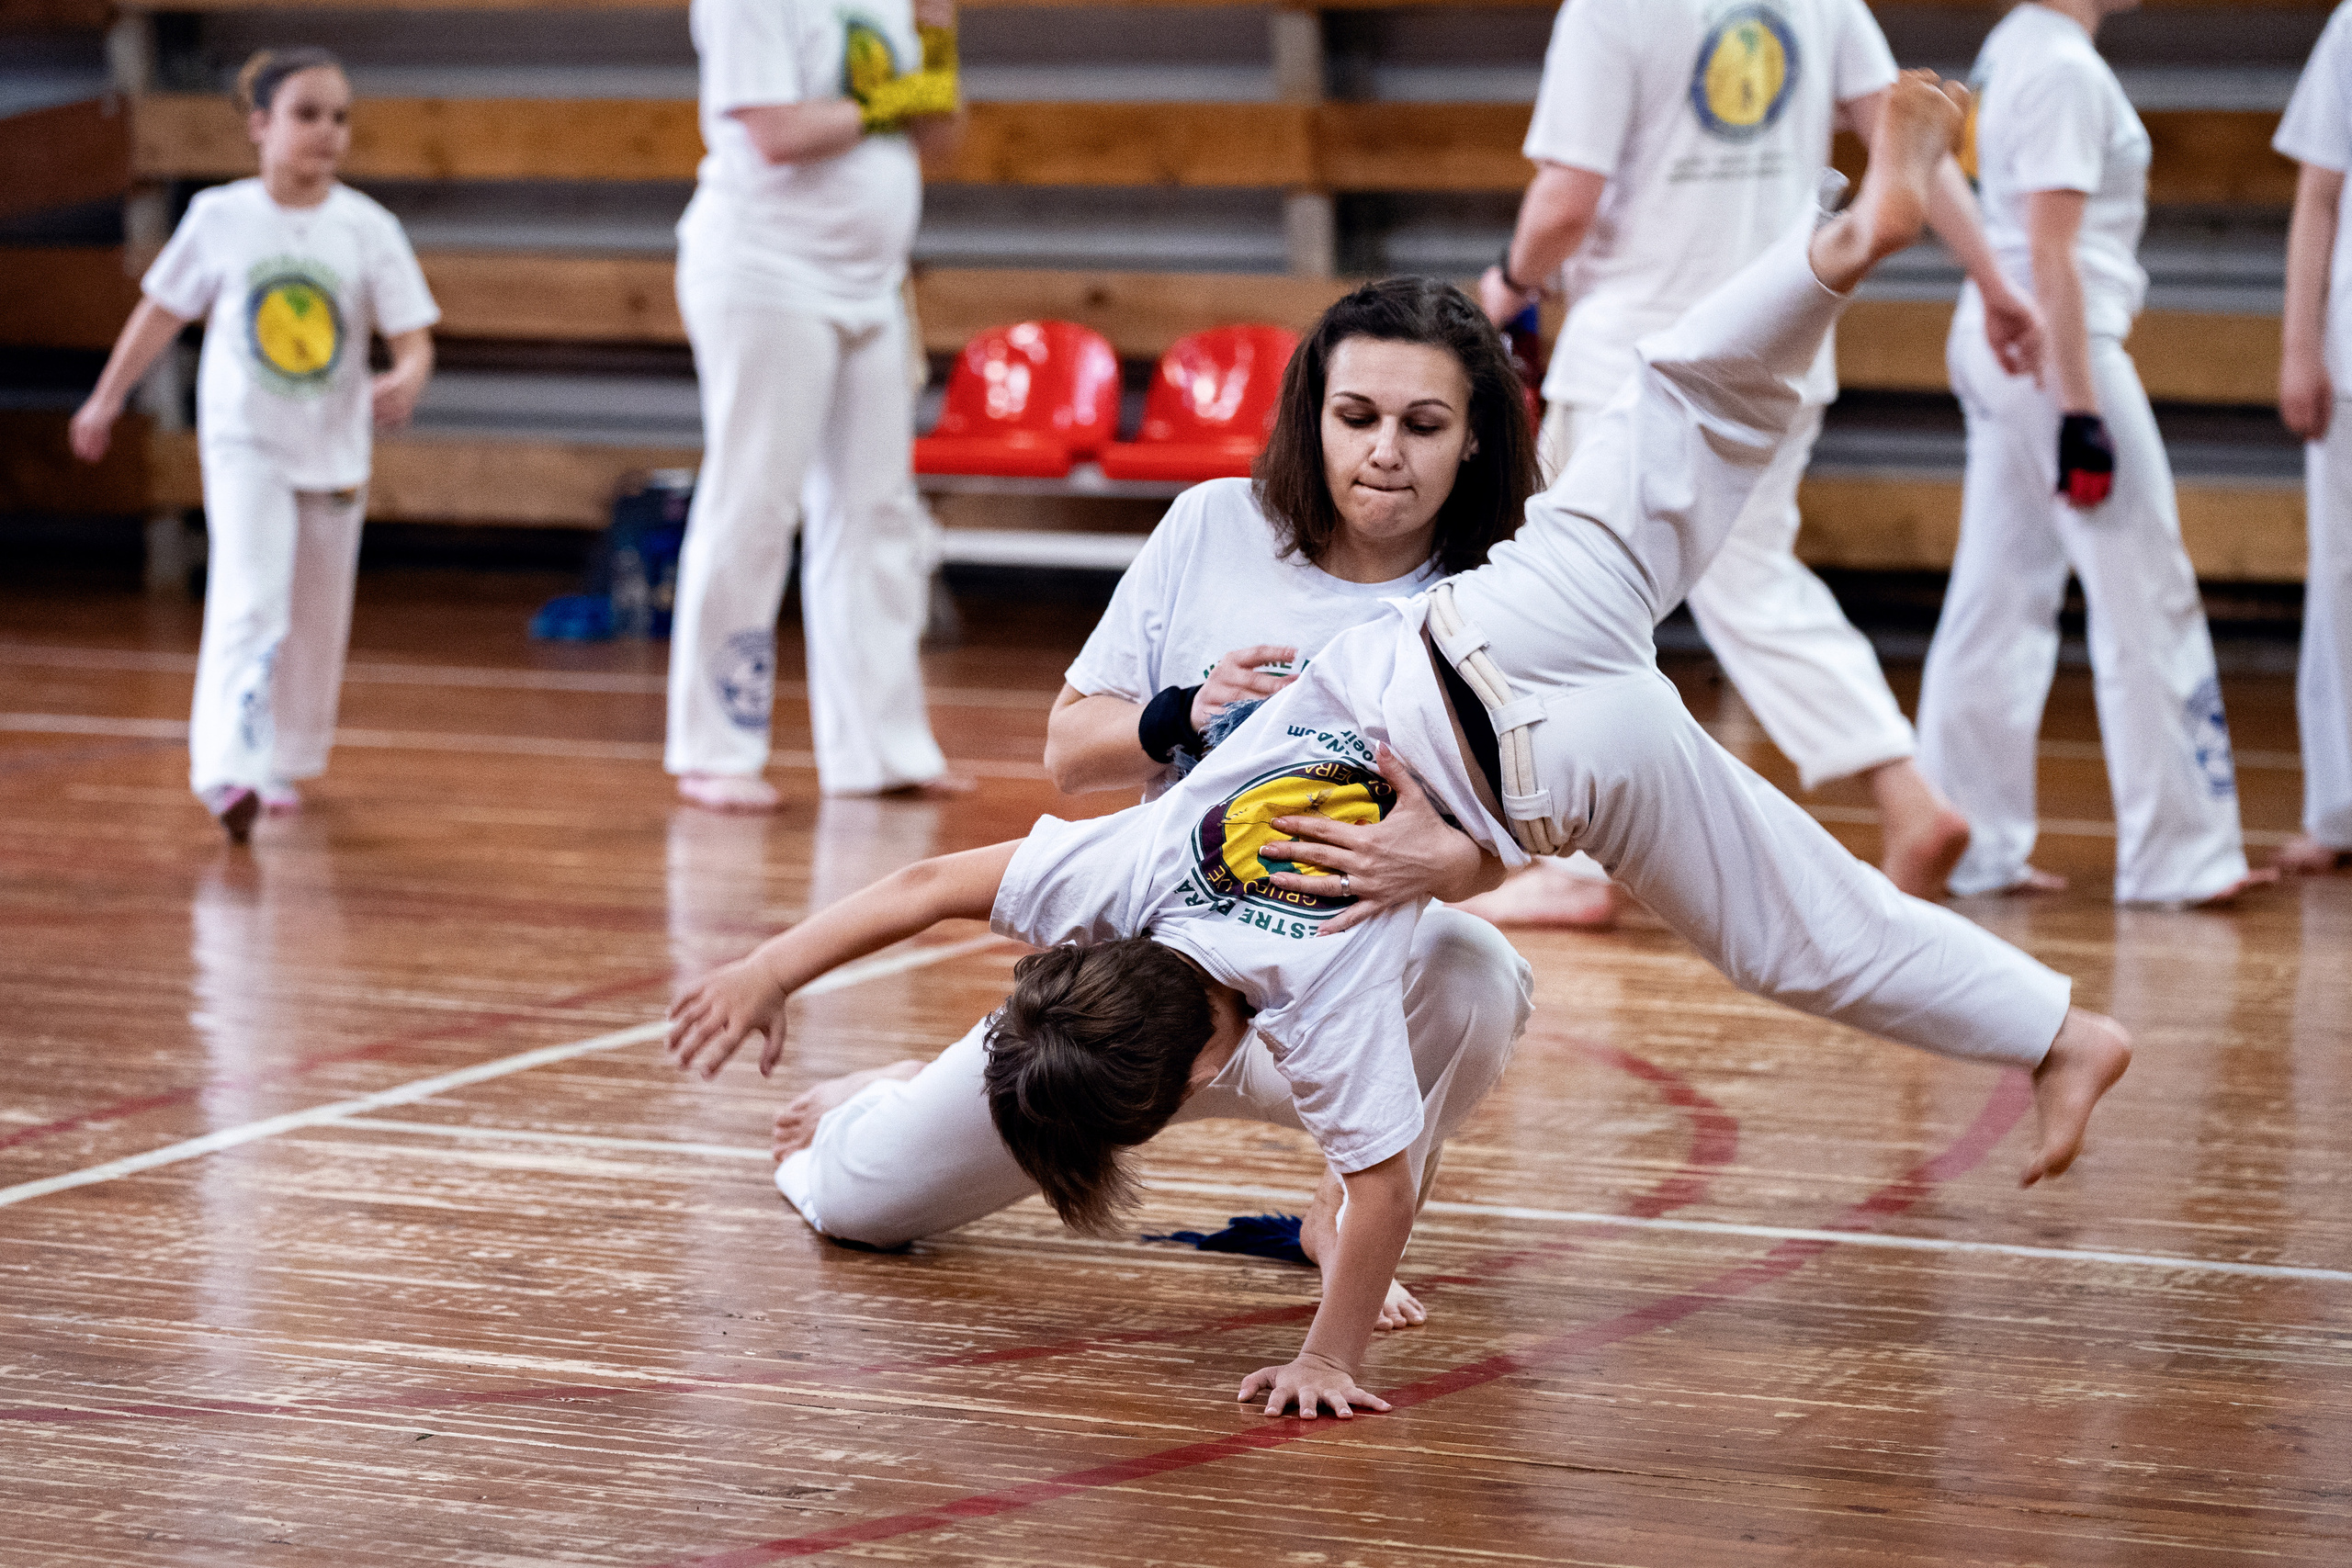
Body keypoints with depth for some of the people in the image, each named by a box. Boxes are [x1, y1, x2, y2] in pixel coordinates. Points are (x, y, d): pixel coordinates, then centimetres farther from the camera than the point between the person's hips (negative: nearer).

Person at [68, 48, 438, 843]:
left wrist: (406, 381, -34)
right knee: (250, 604, -19)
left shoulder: (369, 230, -8)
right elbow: (162, 310, 6)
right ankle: (228, 769, -26)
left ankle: (285, 763, 31)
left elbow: (414, 337, -11)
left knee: (317, 623, 13)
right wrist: (106, 399, 13)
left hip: (335, 451, 2)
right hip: (244, 443, -2)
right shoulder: (220, 217, -7)